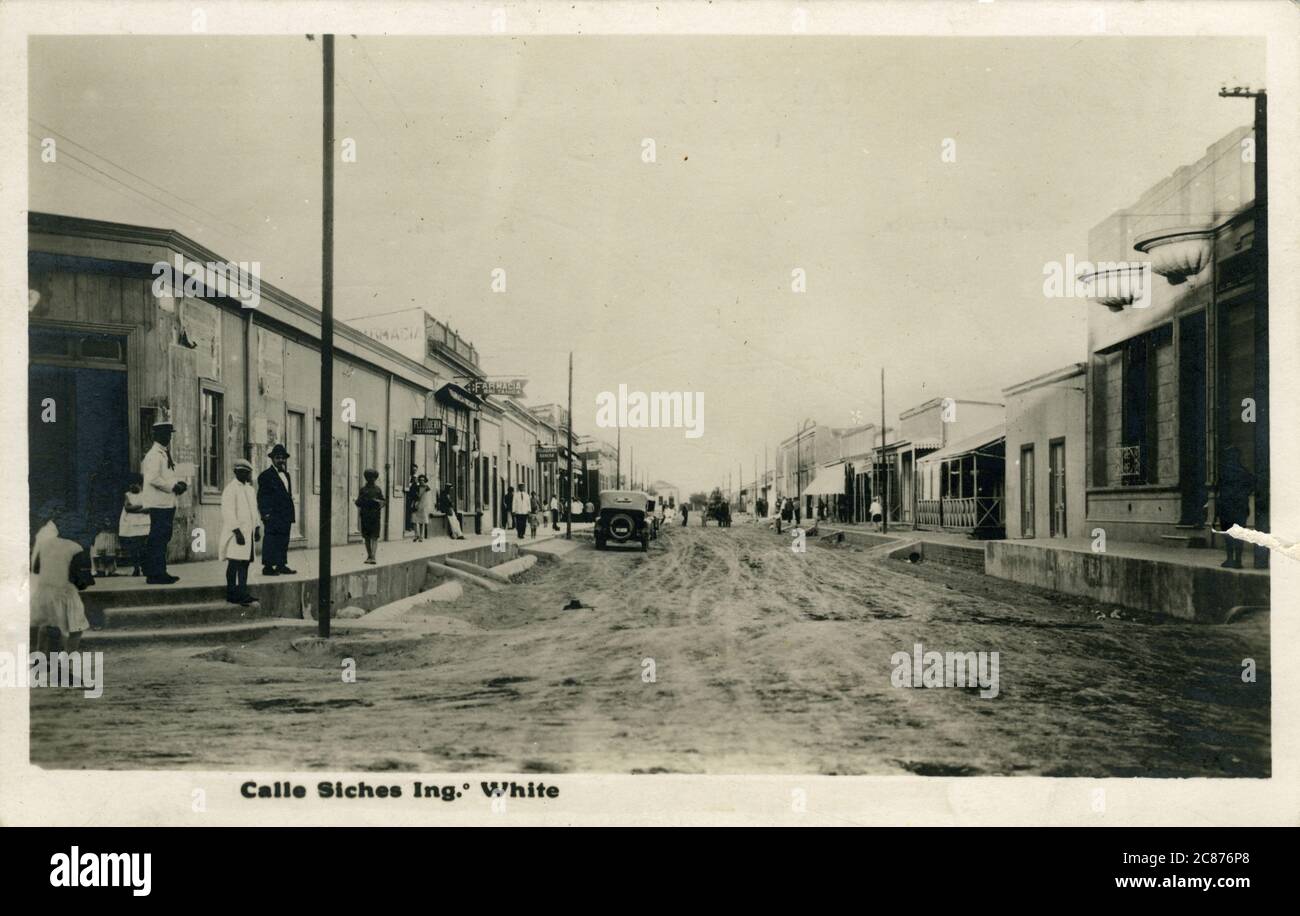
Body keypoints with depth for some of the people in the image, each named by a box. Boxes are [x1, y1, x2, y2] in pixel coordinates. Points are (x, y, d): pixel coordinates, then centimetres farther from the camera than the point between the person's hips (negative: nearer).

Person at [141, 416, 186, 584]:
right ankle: (156, 574, -6)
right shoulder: (154, 454, -13)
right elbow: (153, 479, -22)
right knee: (158, 539, -8)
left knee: (163, 537, 13)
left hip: (168, 503, 10)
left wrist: (179, 482, 8)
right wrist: (173, 486, -16)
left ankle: (160, 573, 19)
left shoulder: (165, 453, 17)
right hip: (159, 503, -10)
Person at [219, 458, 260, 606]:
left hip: (248, 532, 8)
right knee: (234, 564, -6)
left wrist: (257, 527, 15)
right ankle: (232, 595, -2)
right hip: (236, 533, -8)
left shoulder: (250, 489, 16)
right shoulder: (230, 489, -10)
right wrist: (237, 531, -21)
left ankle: (242, 593, 14)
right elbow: (228, 512, -16)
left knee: (245, 563, 9)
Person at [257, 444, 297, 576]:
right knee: (271, 540, -6)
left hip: (285, 515, 7)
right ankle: (268, 566, -3)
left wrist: (291, 514, 15)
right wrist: (266, 513, -16)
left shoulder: (286, 475, 19)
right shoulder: (265, 476, -5)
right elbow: (262, 496, -8)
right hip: (273, 516, -7)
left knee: (284, 540, 8)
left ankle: (281, 565, 12)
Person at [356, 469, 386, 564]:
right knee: (366, 537, 6)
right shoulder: (363, 489, 8)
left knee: (374, 536, -10)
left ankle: (373, 556, -17)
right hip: (365, 516, 2)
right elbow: (358, 503, 5)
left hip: (375, 516, -2)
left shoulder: (378, 489, 7)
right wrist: (358, 515, -3)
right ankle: (369, 555, 16)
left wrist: (378, 501, -16)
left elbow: (383, 502, 7)